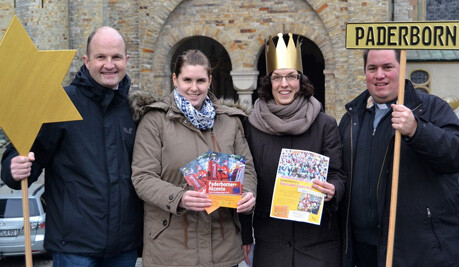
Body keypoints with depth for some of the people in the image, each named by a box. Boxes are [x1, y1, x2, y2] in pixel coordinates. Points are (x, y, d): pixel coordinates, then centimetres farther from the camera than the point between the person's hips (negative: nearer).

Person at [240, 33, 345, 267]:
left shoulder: (325, 125, -2)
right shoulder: (252, 126, 1)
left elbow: (337, 175, -1)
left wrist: (332, 190, -25)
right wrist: (244, 235, 5)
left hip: (317, 238, -1)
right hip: (268, 239, 1)